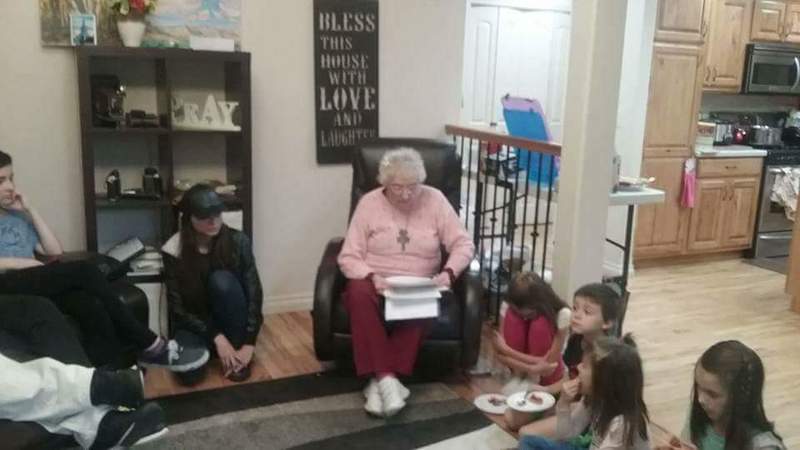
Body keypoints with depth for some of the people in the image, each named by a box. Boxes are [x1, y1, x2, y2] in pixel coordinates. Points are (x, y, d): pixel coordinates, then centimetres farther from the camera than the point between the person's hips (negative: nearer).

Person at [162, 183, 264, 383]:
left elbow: (254, 292, -16)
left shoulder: (237, 241, -16)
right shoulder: (174, 250, -16)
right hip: (195, 322, -1)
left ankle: (237, 346, -13)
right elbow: (177, 307, -14)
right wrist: (216, 337, -23)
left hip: (232, 320, 1)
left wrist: (249, 344, -24)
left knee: (222, 279, -31)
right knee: (189, 373, -31)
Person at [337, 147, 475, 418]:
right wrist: (372, 277, -25)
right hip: (374, 282, 0)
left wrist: (449, 273, -20)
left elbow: (464, 245, 0)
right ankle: (387, 378, -36)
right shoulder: (369, 203, -2)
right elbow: (348, 257, -5)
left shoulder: (435, 200, 0)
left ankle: (381, 379, -29)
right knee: (359, 293, -35)